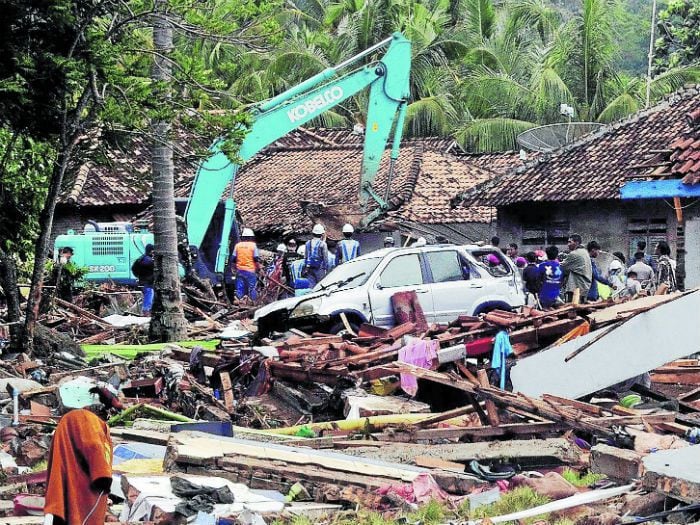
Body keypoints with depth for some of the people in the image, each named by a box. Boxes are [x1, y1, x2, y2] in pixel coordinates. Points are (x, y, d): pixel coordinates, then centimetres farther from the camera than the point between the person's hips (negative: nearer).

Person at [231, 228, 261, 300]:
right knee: (252, 288, 2)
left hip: (240, 270, 3)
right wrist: (258, 268, 4)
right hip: (250, 270, -3)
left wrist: (235, 267, 19)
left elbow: (233, 259, 7)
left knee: (240, 288, 6)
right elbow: (256, 259, -7)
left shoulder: (237, 245, 6)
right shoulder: (253, 245, -4)